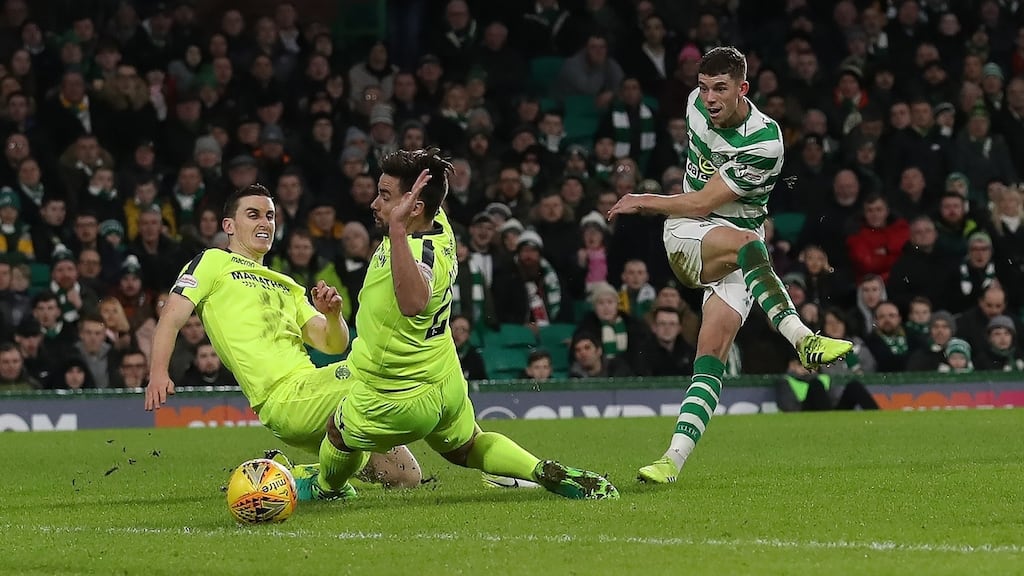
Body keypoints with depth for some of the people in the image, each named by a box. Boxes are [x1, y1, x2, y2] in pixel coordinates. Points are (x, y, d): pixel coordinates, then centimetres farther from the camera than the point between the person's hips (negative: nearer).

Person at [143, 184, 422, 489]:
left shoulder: (288, 287, 28)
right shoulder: (214, 262, 10)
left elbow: (333, 344, 18)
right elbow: (171, 318, -3)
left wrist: (332, 315, -6)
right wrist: (158, 374, -21)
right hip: (286, 398, -8)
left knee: (406, 476, 4)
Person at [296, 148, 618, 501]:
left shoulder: (422, 255, -37)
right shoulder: (439, 227, -10)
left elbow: (414, 302, -62)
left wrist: (397, 229, -65)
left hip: (399, 400, -8)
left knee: (339, 434, 24)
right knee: (466, 448, 31)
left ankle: (327, 487, 53)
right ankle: (550, 474, 16)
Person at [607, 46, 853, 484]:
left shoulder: (764, 143, -20)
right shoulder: (697, 104, -1)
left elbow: (702, 203, -14)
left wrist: (642, 202, -3)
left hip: (740, 241, -2)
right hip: (686, 236, 2)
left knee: (713, 352, -16)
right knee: (746, 242, -34)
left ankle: (674, 459, -21)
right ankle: (803, 340, -49)